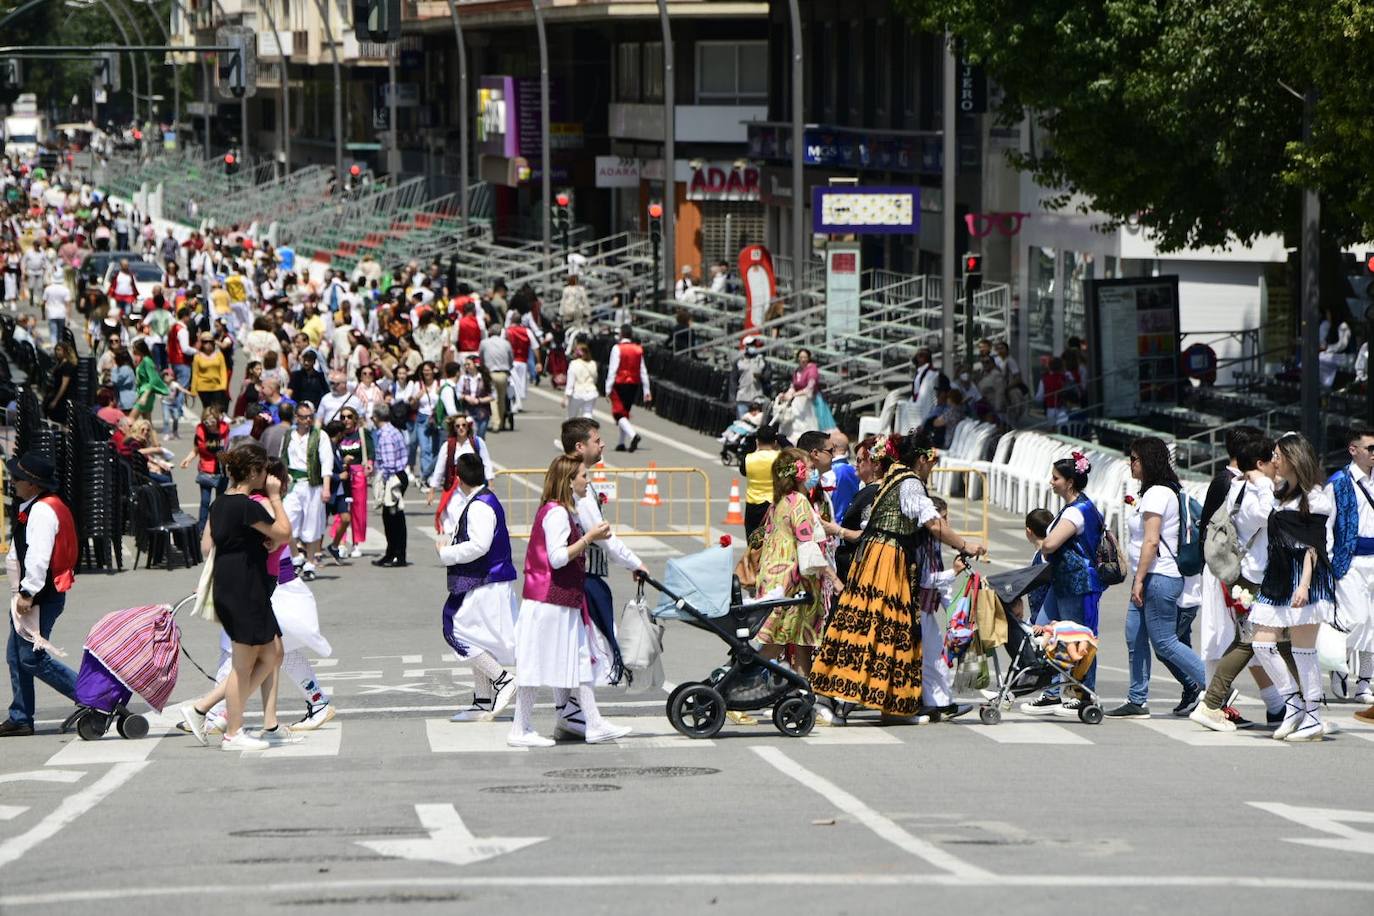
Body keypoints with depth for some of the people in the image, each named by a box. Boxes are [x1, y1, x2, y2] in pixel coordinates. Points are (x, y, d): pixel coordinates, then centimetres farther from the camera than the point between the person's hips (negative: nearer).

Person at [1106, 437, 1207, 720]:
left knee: (1164, 642, -7)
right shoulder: (1161, 492, 17)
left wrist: (1139, 580, -20)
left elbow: (1151, 542, -20)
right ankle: (1136, 701, 10)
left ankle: (1215, 688, -5)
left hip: (1159, 577, -10)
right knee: (1135, 637, 8)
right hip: (1151, 578, 10)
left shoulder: (1157, 494, -14)